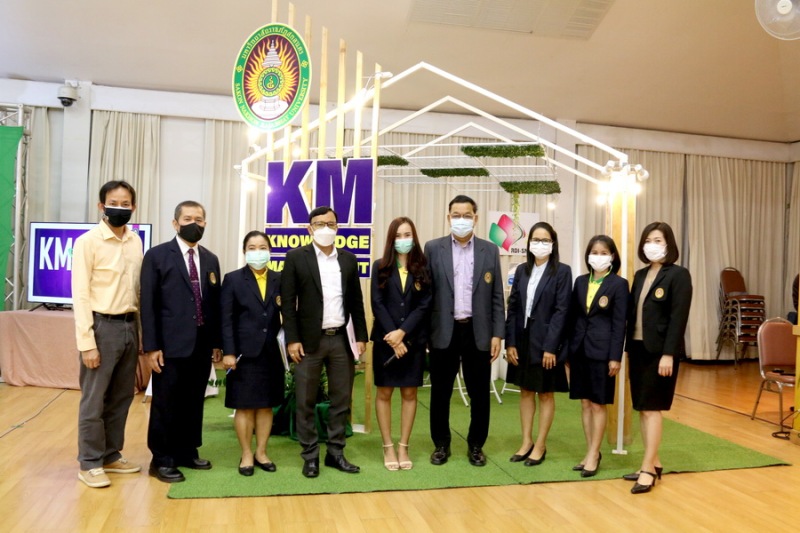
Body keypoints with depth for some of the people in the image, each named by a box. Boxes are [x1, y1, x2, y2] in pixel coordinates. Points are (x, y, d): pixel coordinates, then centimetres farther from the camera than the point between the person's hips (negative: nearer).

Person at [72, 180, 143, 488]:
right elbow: (80, 295, -10)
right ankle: (90, 464, 18)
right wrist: (87, 343, -14)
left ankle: (111, 456, 28)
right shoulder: (88, 242, -8)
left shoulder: (136, 242, 8)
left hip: (129, 325, 5)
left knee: (121, 398, 14)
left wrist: (140, 331, 7)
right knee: (94, 401, 4)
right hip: (102, 325, -5)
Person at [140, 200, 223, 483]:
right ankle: (162, 460, 18)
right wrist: (151, 346, -12)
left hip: (202, 344, 5)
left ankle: (187, 452, 28)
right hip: (171, 344, -5)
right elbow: (147, 303, -7)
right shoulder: (157, 255, -3)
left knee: (194, 402, 13)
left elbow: (215, 303, 11)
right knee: (166, 404, 5)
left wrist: (218, 342, 8)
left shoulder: (210, 260, 12)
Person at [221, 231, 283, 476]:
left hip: (271, 353, 3)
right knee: (244, 406, 5)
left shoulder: (279, 280, 7)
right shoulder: (233, 279, 1)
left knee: (266, 405, 11)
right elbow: (226, 319, -4)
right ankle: (246, 455, 20)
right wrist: (228, 352, -11)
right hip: (244, 352, -2)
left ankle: (261, 453, 24)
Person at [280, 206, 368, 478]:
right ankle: (310, 456, 18)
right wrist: (292, 339, -11)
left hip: (342, 339, 3)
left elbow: (356, 301, 10)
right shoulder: (296, 257, -2)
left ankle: (335, 453, 23)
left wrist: (361, 336, 5)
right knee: (306, 402, 5)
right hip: (309, 340, -3)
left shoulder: (348, 259, 8)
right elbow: (288, 302, -4)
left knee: (341, 399, 9)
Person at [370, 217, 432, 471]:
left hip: (414, 340, 1)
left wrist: (402, 332, -14)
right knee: (384, 393, 4)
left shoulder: (423, 269, 3)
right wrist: (393, 337, -12)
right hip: (385, 340, -1)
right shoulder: (380, 267, 2)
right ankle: (388, 447, 16)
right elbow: (377, 304, -4)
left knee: (409, 393, 7)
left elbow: (424, 305, -3)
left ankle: (403, 447, 17)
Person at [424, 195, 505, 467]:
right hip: (443, 332, -1)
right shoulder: (433, 248, 1)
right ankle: (441, 444, 26)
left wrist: (497, 334, 0)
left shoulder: (490, 250, 5)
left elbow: (496, 296, 5)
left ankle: (476, 445, 26)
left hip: (478, 332, 1)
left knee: (479, 393, 8)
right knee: (440, 392, 9)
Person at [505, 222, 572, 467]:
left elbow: (561, 311, -11)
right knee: (525, 391, 13)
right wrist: (510, 342, -2)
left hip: (546, 342, -5)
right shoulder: (522, 270, 7)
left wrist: (550, 346, -17)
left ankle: (540, 446, 18)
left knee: (546, 394, 7)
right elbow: (513, 307, 5)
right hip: (522, 340, 5)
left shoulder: (562, 271, -5)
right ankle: (526, 442, 25)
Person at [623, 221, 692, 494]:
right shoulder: (640, 275, 13)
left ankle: (648, 469, 3)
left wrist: (668, 354, -19)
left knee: (651, 408, -4)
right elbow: (632, 313, 10)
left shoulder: (679, 275, -7)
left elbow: (679, 317, -14)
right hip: (638, 348, 7)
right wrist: (627, 347, 6)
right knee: (642, 409, 10)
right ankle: (654, 462, 21)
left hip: (659, 351, -7)